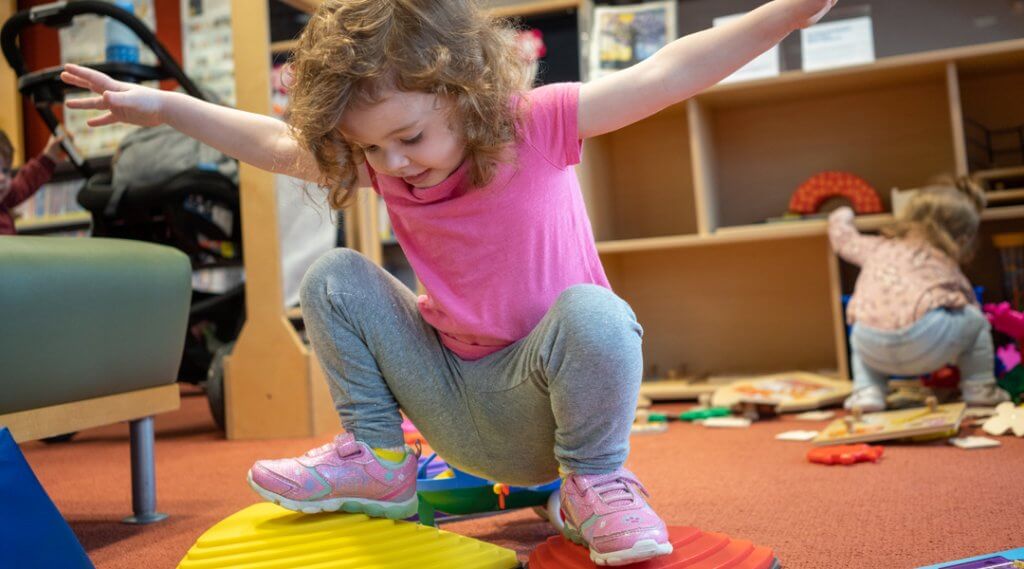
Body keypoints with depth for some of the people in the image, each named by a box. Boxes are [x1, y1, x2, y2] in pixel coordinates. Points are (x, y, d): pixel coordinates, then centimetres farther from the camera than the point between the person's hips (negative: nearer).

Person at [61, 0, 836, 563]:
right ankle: (377, 461, 6)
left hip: (538, 402, -4)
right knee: (336, 278, -8)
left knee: (593, 315, -39)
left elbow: (666, 76, -24)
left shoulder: (536, 123, -17)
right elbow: (274, 144, 7)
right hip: (452, 395, 5)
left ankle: (594, 483, -10)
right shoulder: (384, 160, -5)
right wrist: (164, 106, 5)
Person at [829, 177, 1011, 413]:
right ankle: (979, 388, 29)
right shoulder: (945, 265, 25)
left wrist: (842, 216, 67)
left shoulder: (877, 247, 28)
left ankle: (867, 391, 22)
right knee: (975, 321, 25)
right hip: (926, 346, -2)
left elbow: (842, 237, 44)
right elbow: (970, 302, 35)